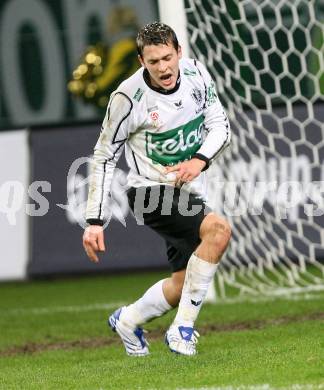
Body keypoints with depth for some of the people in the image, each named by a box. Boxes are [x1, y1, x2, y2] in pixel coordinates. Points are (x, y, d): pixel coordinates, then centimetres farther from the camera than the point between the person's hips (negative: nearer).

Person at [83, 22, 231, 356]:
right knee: (218, 229, -30)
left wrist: (200, 160, -18)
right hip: (151, 191, -6)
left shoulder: (196, 73, -6)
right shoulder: (128, 97, -18)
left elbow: (220, 126, 3)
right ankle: (183, 328, -22)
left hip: (188, 191, 6)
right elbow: (104, 158, -9)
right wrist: (94, 221, -11)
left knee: (184, 284, 10)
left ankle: (127, 320, 37)